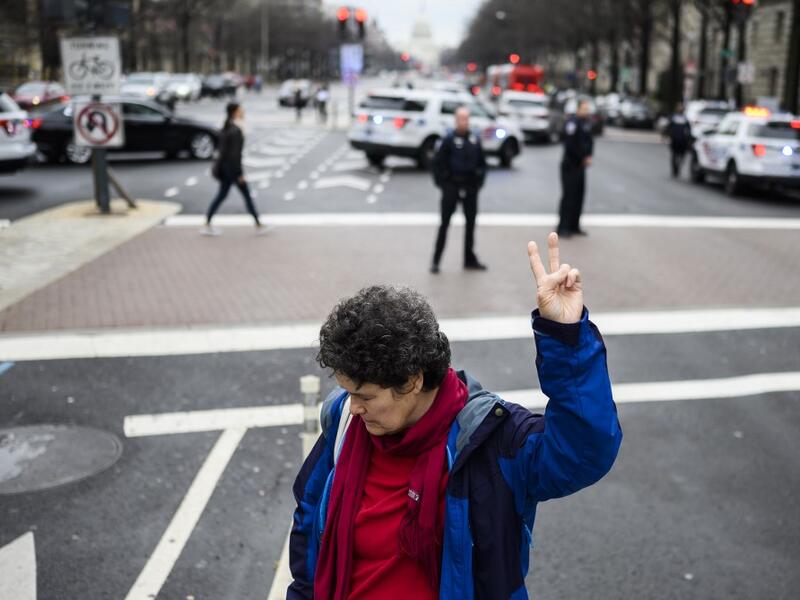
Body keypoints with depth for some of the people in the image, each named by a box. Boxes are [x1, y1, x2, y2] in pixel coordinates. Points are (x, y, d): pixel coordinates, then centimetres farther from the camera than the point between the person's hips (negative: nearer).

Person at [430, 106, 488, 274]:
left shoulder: (475, 140, 6)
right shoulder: (449, 139, -7)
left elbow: (482, 163, 15)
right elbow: (438, 162, -5)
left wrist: (479, 181, 7)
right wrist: (441, 183, -8)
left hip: (470, 187, 5)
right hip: (451, 186, -4)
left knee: (471, 222, 10)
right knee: (444, 223, -1)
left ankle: (470, 259, 22)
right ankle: (435, 260, 4)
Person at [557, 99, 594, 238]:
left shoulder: (586, 124, 13)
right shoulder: (572, 123, -15)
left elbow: (589, 141, 17)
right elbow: (571, 146, -20)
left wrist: (588, 156, -1)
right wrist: (584, 158, -12)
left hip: (580, 165, 9)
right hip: (570, 165, -9)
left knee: (579, 195, 11)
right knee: (569, 196, -9)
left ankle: (574, 226, 20)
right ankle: (563, 228, -4)